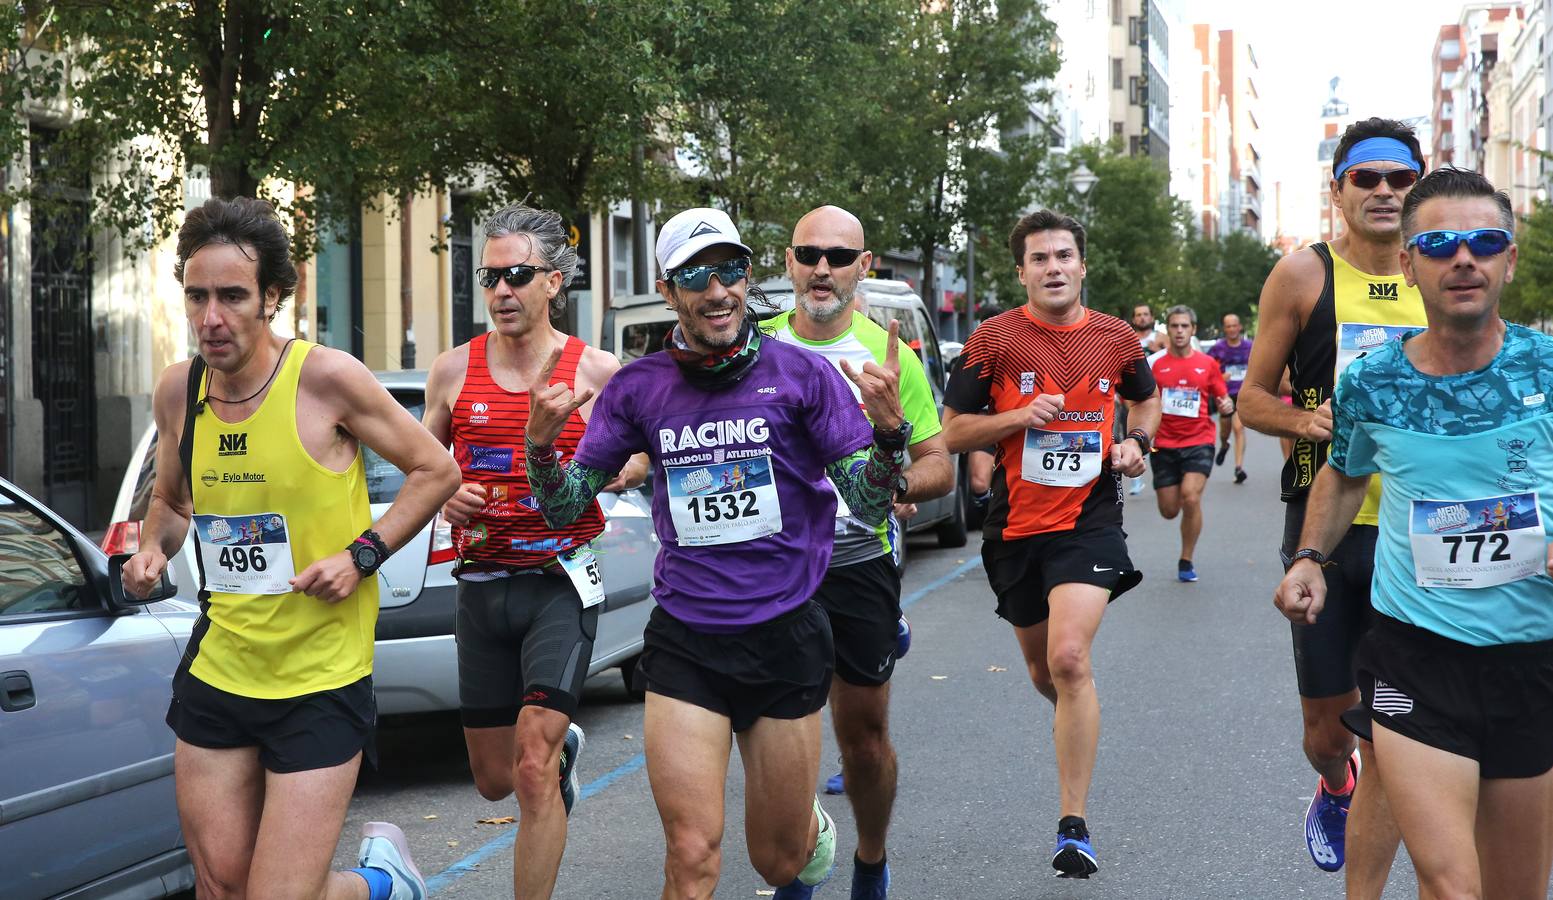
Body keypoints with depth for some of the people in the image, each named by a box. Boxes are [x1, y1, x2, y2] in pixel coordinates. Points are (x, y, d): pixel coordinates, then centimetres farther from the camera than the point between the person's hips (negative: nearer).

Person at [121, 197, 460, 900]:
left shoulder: (326, 377, -13)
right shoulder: (177, 390, 2)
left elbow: (435, 471, -4)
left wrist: (362, 555, -15)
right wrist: (152, 550, 0)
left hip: (321, 678, -5)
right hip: (217, 669, 5)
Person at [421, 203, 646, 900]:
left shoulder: (596, 371, -3)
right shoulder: (453, 370, 4)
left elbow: (646, 452, 9)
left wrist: (618, 471, -13)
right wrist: (445, 497, -6)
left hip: (561, 581, -3)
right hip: (481, 585, 4)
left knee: (532, 770, -15)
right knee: (494, 779, 14)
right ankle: (563, 744, 48)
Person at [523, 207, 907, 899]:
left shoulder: (801, 373, -5)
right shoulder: (637, 388, 1)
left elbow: (871, 506, -6)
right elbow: (565, 507, 5)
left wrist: (888, 426, -25)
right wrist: (541, 443, -16)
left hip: (787, 637, 0)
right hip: (684, 641, 1)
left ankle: (815, 839, 49)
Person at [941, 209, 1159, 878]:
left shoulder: (1116, 338, 3)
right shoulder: (995, 339, -3)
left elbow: (1146, 398, 23)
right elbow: (952, 431, -1)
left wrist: (1137, 441, 3)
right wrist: (1020, 416, -16)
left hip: (1090, 516, -1)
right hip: (1016, 522, 1)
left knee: (1069, 657, -19)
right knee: (1041, 666, 16)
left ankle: (1074, 827, -12)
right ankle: (1069, 711, 55)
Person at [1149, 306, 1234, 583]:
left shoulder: (1208, 363, 4)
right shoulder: (1157, 365, 5)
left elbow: (1221, 399, 10)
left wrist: (1226, 406, -12)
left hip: (1199, 441, -1)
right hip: (1164, 445, 2)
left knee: (1190, 498, -21)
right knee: (1169, 511, 3)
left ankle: (1186, 561, -4)